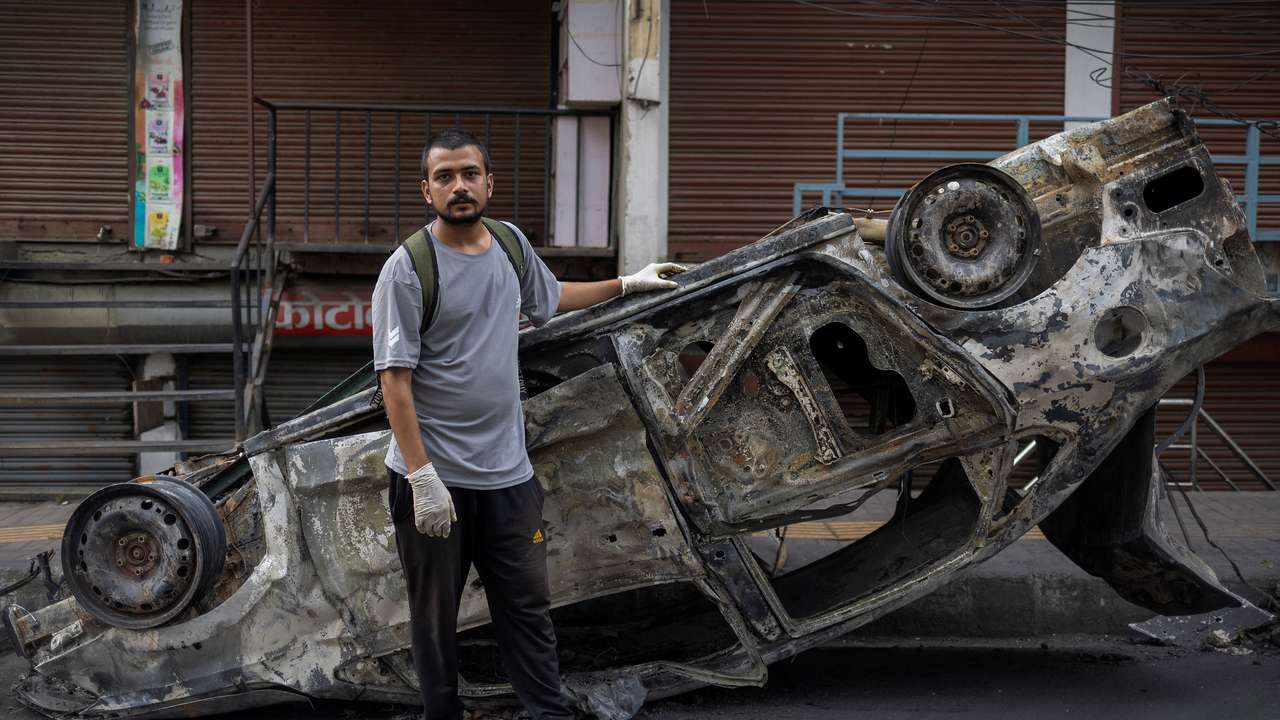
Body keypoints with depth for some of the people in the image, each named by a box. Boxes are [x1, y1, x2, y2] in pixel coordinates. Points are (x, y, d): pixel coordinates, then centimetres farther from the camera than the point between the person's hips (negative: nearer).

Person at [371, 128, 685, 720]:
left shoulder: (511, 244, 6)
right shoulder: (408, 269, -13)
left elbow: (551, 297, 29)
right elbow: (394, 379, -15)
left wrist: (627, 284, 31)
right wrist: (422, 476, -21)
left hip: (508, 472, 5)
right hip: (435, 477, -5)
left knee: (527, 606, 12)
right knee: (435, 617, 9)